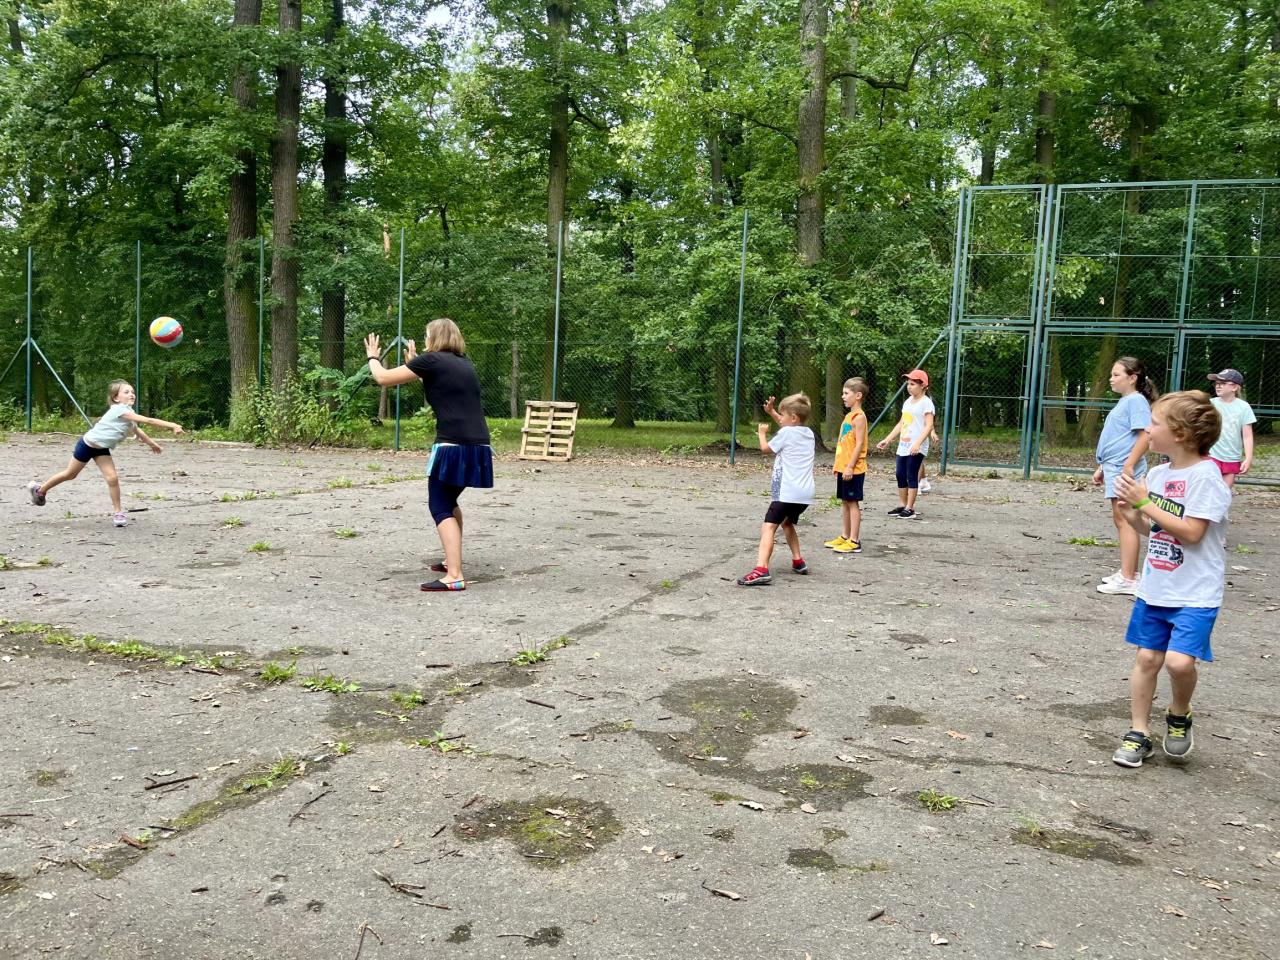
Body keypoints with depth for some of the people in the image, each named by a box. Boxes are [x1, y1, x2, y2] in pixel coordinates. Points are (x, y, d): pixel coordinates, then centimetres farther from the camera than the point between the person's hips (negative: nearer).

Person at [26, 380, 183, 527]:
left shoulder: (128, 413, -3)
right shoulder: (120, 410, -30)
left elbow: (136, 430, 17)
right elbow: (148, 421, -39)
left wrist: (151, 443, 22)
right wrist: (171, 425, -43)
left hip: (102, 448, 7)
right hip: (87, 444, -7)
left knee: (112, 478, -8)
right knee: (70, 474, 12)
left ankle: (118, 512, -1)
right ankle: (40, 490, 35)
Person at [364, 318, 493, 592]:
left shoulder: (432, 359, -2)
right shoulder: (464, 364, 19)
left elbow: (384, 378, 3)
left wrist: (373, 357, 22)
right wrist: (414, 362, 43)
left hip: (454, 446, -8)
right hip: (477, 446, 8)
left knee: (440, 508, -4)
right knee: (449, 502, 24)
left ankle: (454, 577, -14)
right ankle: (453, 561, 33)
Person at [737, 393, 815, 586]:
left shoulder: (786, 433, -6)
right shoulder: (808, 433, 15)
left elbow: (765, 448, 7)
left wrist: (762, 433, 25)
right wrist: (772, 411, 29)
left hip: (787, 492, -8)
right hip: (805, 493, 8)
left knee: (768, 527, -16)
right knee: (787, 523, 31)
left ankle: (761, 570, -32)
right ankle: (798, 561, 36)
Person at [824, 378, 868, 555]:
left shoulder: (859, 417, -13)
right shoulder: (849, 416, 15)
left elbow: (859, 444, -19)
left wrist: (850, 466, -21)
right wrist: (837, 465, 18)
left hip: (853, 470, -9)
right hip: (843, 468, 9)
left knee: (853, 502, -5)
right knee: (845, 502, 13)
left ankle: (854, 542, -2)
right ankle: (844, 537, 21)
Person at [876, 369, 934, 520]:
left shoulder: (926, 402, -9)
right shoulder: (908, 401, 15)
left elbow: (929, 425, -19)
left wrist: (918, 443, -30)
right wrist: (887, 440, 17)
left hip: (916, 448, -8)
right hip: (903, 446, 8)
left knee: (912, 476, -4)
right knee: (901, 475, 9)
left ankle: (910, 508, 1)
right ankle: (902, 505, 18)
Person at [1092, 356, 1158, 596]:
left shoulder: (1136, 401, -11)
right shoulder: (1123, 401, 18)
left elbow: (1145, 436, -19)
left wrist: (1129, 466, -24)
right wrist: (1102, 468, 25)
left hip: (1124, 470, -10)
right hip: (1114, 468, 10)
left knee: (1125, 520, -9)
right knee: (1121, 520, 14)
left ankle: (1127, 580, -7)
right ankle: (1128, 572, 22)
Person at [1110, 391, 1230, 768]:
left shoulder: (1205, 476, -17)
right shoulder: (1158, 473, 5)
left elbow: (1191, 532, -22)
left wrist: (1145, 503, -20)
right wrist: (1131, 512, -6)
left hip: (1196, 593, -6)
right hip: (1154, 588, 7)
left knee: (1179, 661, -16)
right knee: (1147, 658, 9)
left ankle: (1179, 716, 14)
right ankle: (1139, 733, 20)